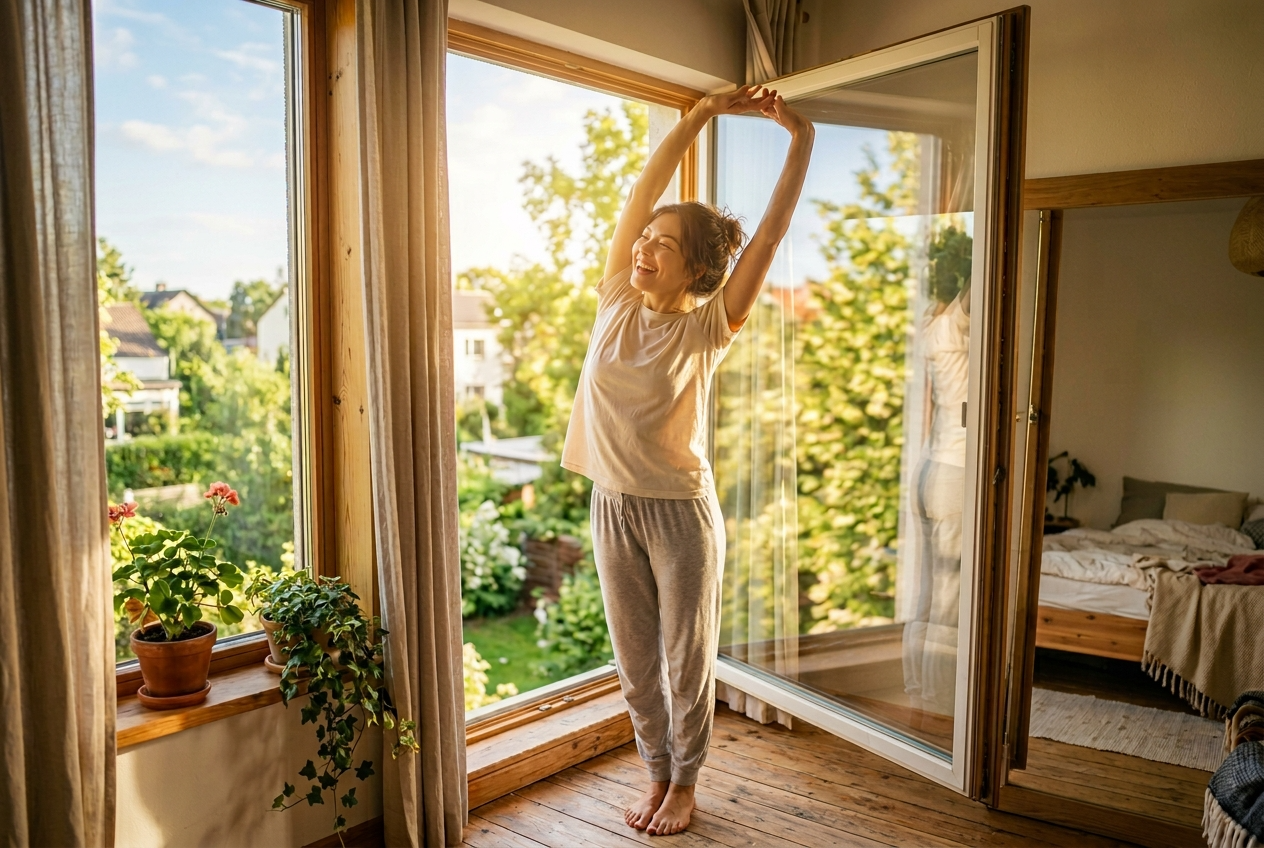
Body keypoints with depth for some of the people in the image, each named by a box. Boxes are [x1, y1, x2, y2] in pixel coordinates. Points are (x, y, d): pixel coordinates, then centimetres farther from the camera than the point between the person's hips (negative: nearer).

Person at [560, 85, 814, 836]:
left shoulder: (707, 328, -10)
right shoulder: (616, 302, -1)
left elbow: (772, 233, -16)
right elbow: (644, 190, -4)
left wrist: (802, 141, -18)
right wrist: (706, 111, -5)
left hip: (680, 512, -4)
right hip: (613, 508, 4)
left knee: (687, 660, 11)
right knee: (635, 659, 16)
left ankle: (684, 786, 33)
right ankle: (658, 774, 37)